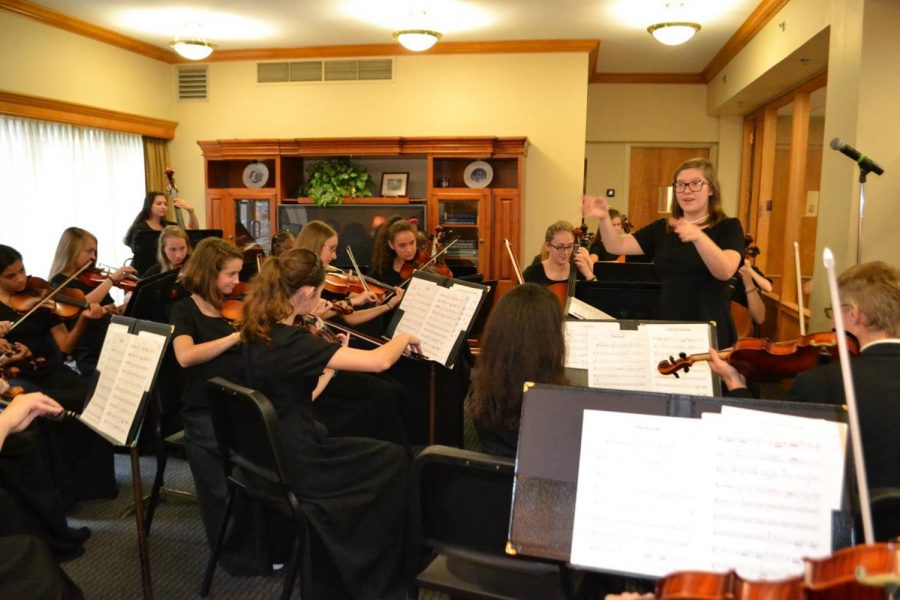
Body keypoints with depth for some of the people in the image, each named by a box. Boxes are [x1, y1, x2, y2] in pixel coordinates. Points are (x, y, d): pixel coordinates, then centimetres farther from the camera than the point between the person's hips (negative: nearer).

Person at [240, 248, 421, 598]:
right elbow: (379, 361, -28)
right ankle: (387, 565, 31)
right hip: (295, 464, -8)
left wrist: (332, 362, 7)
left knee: (371, 449, 25)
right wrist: (404, 337, -9)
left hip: (271, 454, 9)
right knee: (394, 458, 12)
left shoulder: (258, 334, 0)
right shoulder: (292, 342, -28)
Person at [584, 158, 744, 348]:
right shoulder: (661, 229, 9)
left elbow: (725, 271, -21)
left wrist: (698, 236, -37)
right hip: (665, 330, 3)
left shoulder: (728, 227, -2)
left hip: (710, 334, -3)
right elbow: (617, 246, -4)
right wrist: (604, 218, -23)